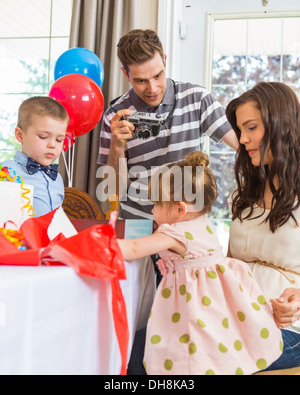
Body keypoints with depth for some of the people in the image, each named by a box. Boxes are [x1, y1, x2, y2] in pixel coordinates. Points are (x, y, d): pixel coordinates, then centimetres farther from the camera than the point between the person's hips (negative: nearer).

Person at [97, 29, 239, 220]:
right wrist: (117, 147, -17)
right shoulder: (115, 117, -2)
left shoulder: (196, 98, -1)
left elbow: (243, 142, -2)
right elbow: (116, 192, -1)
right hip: (136, 222, -1)